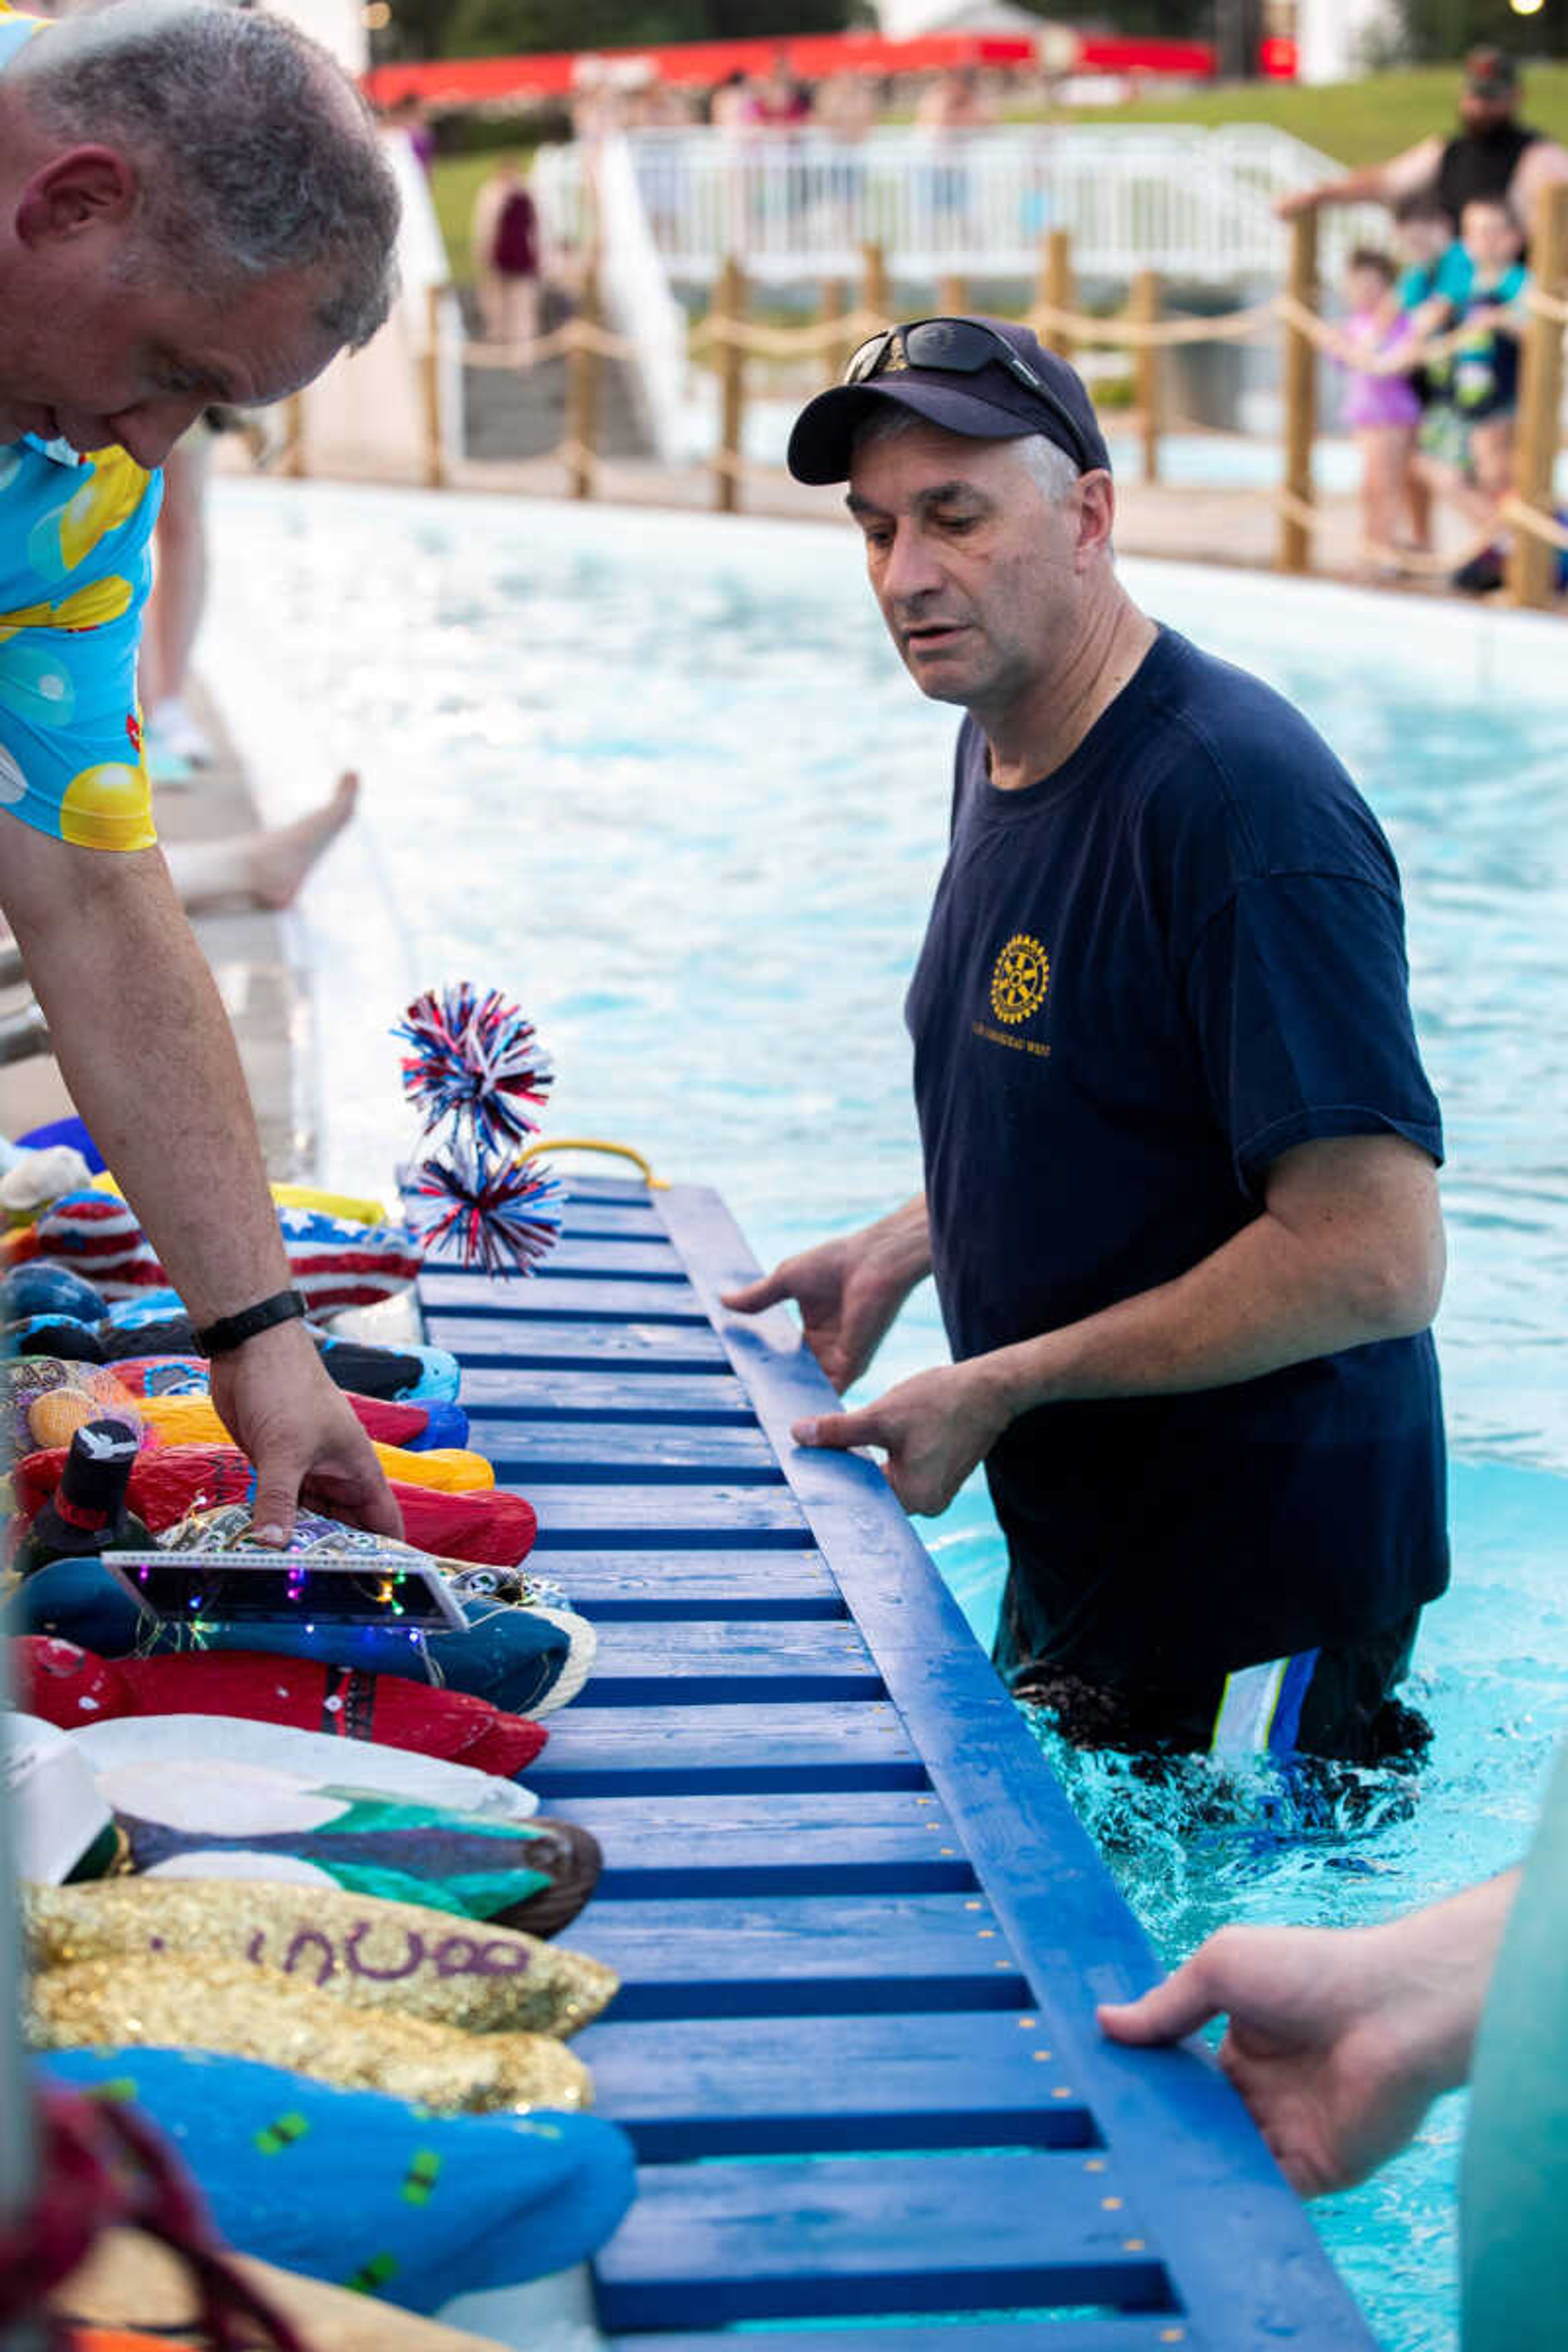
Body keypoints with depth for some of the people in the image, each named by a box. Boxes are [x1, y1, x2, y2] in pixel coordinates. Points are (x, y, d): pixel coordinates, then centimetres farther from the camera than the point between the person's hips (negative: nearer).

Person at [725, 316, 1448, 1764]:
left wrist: (1001, 1388, -22)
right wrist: (904, 1249, 7)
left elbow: (1374, 1262, -30)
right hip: (1076, 1550, 9)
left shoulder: (1241, 802, -25)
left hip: (1256, 1607, -9)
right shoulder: (1001, 744, 5)